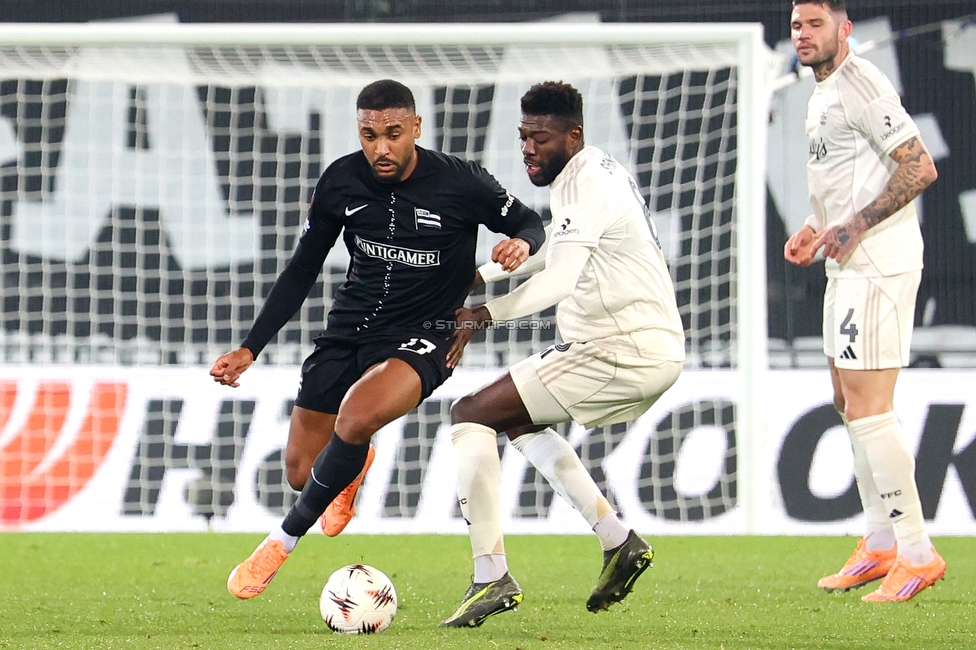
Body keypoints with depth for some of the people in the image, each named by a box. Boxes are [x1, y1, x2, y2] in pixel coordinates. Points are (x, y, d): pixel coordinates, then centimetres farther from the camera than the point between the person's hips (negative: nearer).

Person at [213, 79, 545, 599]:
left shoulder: (459, 182, -14)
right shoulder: (341, 182, -5)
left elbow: (529, 224, 2)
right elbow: (300, 273, 7)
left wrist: (522, 244, -24)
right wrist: (250, 349, 2)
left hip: (421, 339, -4)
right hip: (349, 327, 4)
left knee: (357, 415, -34)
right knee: (301, 472, 4)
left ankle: (284, 539, -13)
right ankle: (352, 469, 45)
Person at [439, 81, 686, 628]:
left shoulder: (585, 184, -17)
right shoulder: (597, 171, 15)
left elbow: (559, 279, -32)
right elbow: (556, 248, 35)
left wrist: (484, 315, -40)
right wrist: (483, 274, 30)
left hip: (623, 353, -10)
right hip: (656, 351, 10)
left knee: (472, 414, -10)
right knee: (520, 418, 31)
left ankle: (492, 577, -15)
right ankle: (619, 541, 22)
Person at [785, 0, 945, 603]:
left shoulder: (861, 86, -14)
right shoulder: (823, 94, 18)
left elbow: (920, 167, -21)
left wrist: (856, 226, -20)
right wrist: (816, 231, 15)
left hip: (879, 265, -11)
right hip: (850, 265, 11)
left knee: (868, 408, -12)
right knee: (851, 402, 15)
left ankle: (917, 552, -9)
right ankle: (881, 544, 22)